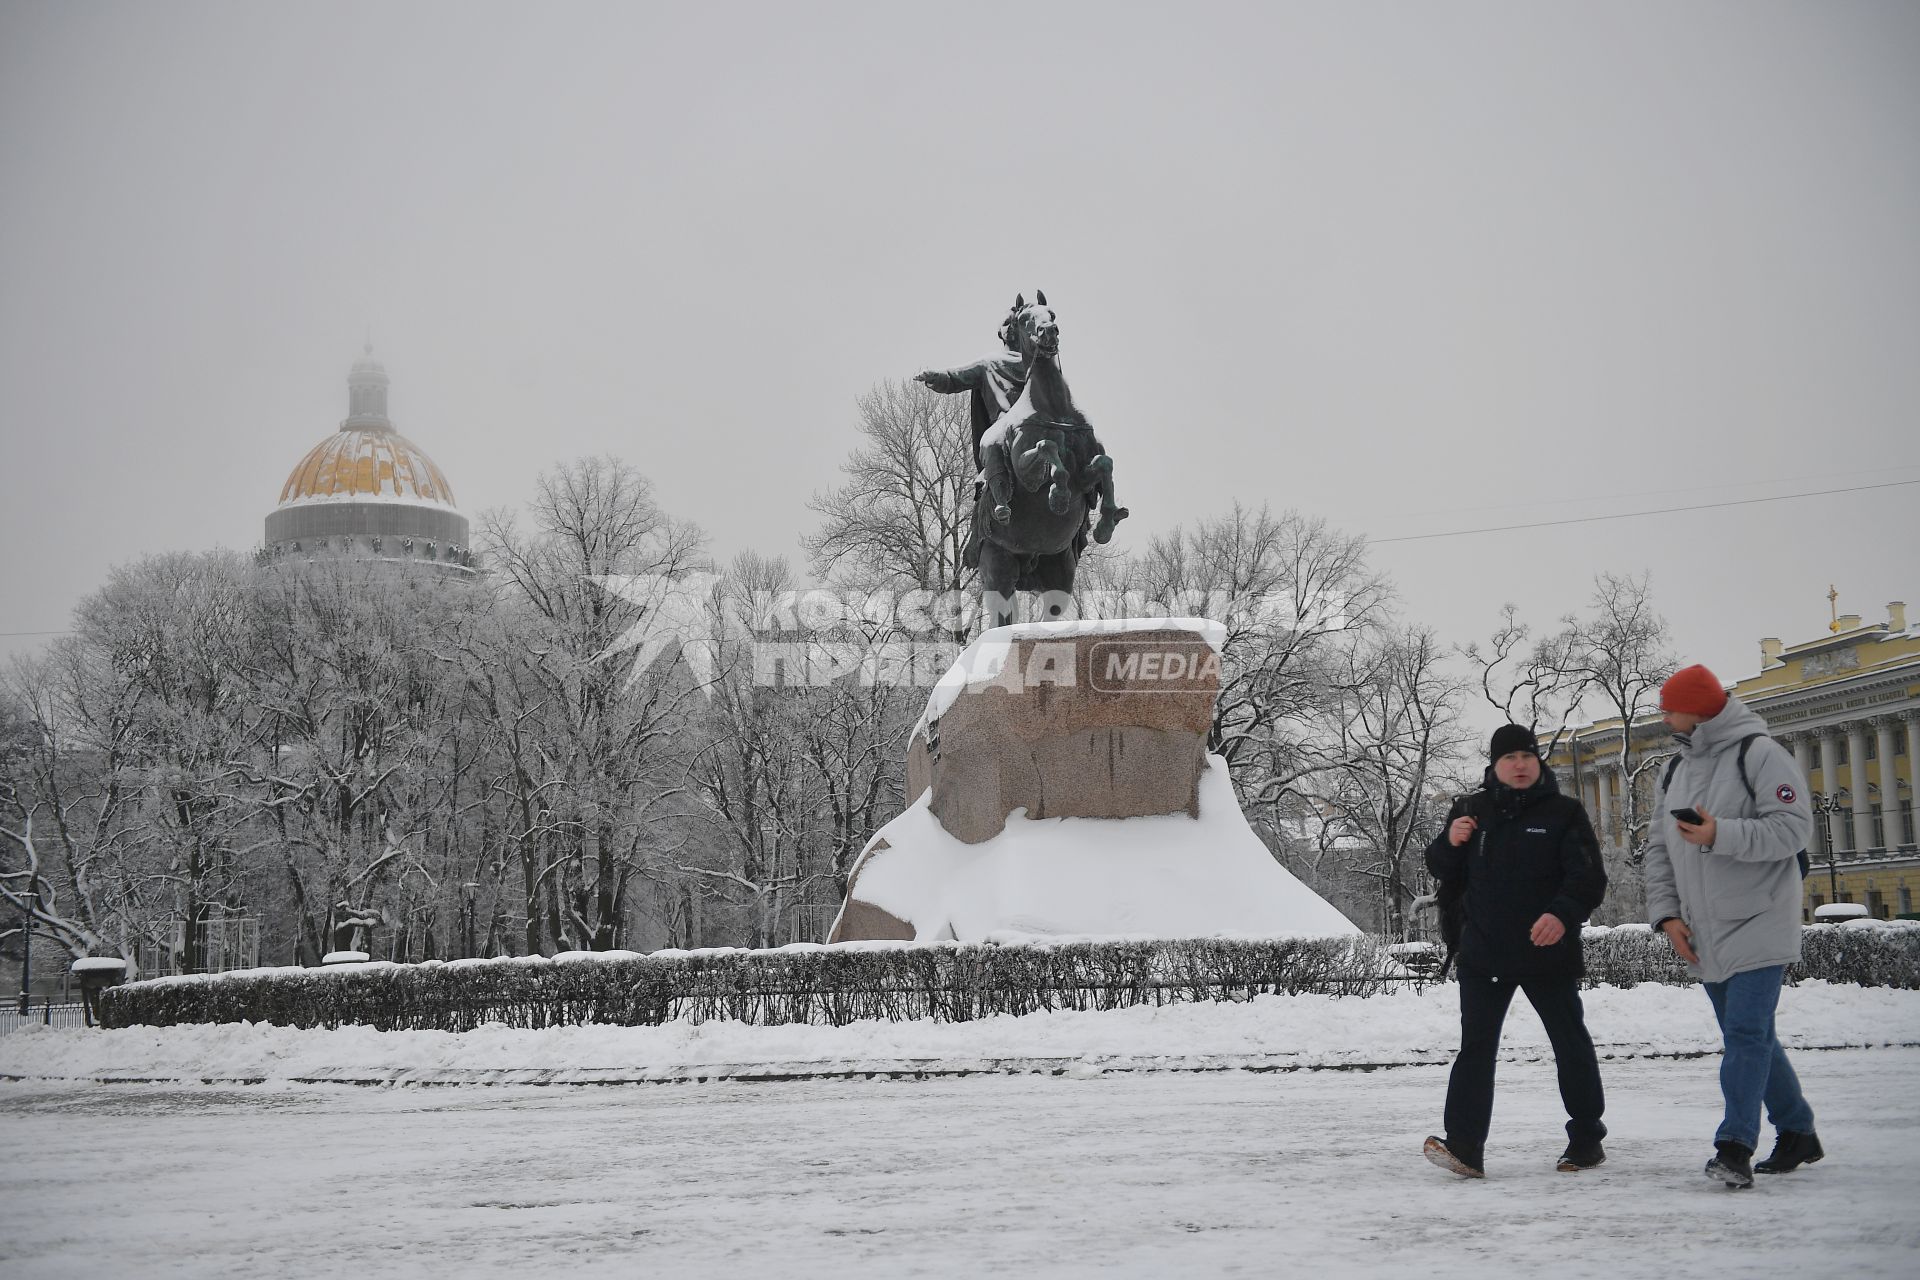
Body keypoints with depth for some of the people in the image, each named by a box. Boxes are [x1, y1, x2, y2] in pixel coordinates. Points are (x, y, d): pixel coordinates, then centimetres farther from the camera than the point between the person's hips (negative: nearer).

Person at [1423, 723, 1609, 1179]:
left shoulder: (1564, 812, -1)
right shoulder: (1470, 809, 7)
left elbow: (1589, 876, -7)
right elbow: (1444, 874, 11)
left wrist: (1563, 913, -26)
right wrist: (1450, 842, -11)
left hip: (1548, 953, -1)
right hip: (1483, 954, 2)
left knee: (1571, 1043, 11)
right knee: (1476, 1047, -6)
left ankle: (1586, 1139, 25)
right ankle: (1464, 1146, -11)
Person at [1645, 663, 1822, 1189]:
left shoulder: (1759, 753, -9)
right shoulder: (1677, 772, 15)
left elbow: (1794, 826, -17)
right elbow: (1658, 849, 14)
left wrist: (1721, 835, -26)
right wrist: (1667, 913, 3)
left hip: (1758, 927, -8)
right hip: (1704, 937, 8)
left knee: (1746, 1033, -14)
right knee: (1750, 1037, 14)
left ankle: (1734, 1147, -16)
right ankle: (1797, 1133, 27)